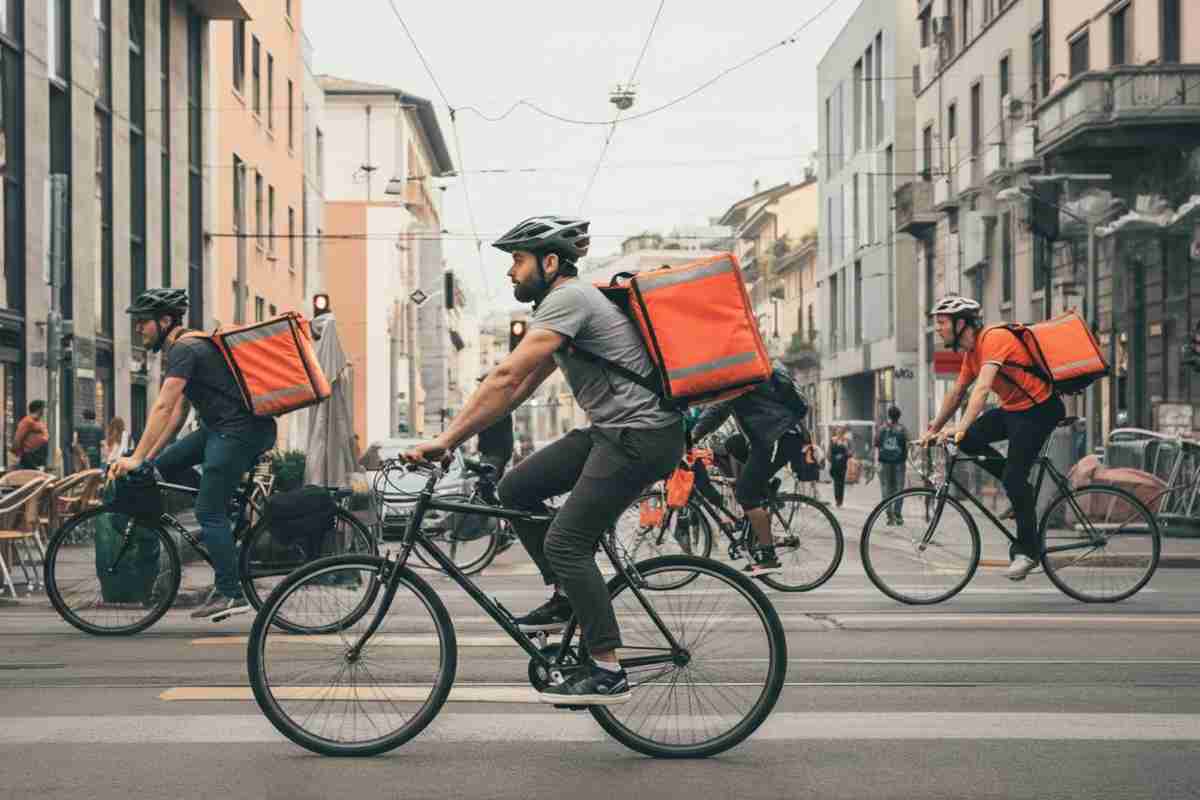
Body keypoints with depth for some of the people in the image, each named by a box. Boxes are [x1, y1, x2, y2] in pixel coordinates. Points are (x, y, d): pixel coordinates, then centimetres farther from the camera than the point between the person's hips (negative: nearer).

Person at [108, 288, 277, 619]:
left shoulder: (184, 349, -12)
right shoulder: (188, 348, 20)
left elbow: (163, 408, -19)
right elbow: (179, 412, 22)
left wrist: (136, 459, -20)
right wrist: (148, 458, 20)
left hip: (239, 430, -10)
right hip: (219, 428, 10)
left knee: (209, 511, -10)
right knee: (163, 467, 11)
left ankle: (230, 592, -8)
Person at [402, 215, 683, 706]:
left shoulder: (567, 299, -15)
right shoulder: (564, 302, 17)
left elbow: (507, 378, -24)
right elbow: (521, 388, 18)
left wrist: (446, 440, -23)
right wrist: (456, 436, 11)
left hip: (640, 436, -10)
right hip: (609, 431, 10)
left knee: (565, 541, -11)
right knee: (516, 489, 7)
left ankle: (608, 673, -6)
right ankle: (566, 597, 16)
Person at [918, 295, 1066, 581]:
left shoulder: (993, 338, -22)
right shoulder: (971, 352, 7)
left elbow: (983, 387, -35)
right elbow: (956, 394, 17)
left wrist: (960, 427, -43)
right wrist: (934, 429, 15)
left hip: (1039, 409, -9)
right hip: (1011, 409, 9)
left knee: (1014, 479, -14)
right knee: (968, 440, -8)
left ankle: (1028, 549, -2)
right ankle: (1021, 488, 7)